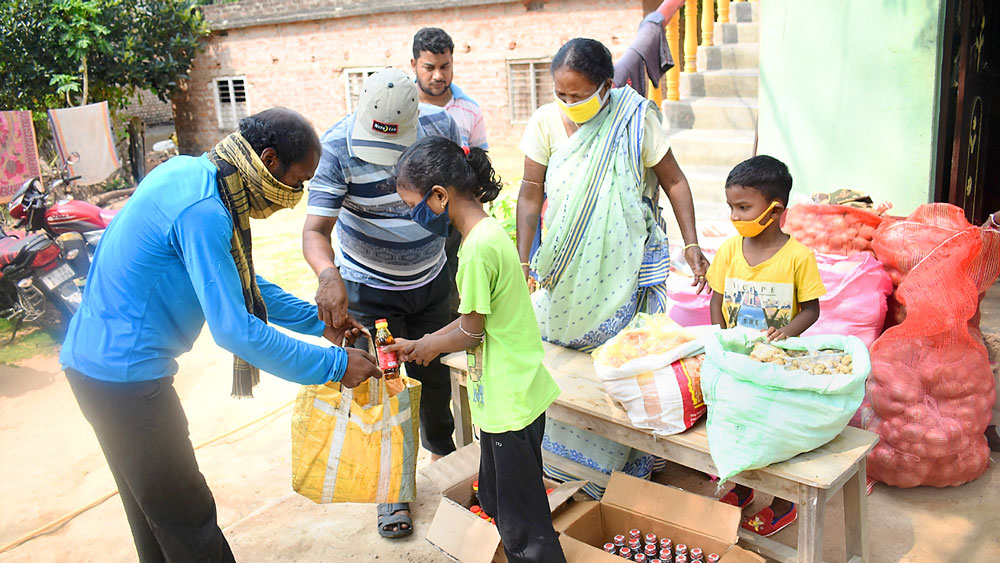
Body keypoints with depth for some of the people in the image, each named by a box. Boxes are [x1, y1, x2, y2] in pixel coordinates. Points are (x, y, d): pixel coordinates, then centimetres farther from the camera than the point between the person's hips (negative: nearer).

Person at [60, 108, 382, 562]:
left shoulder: (190, 172, 5)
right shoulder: (203, 211, -26)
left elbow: (242, 282, 13)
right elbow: (234, 330, -28)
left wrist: (320, 323, 9)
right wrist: (334, 365, -20)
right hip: (124, 371, -10)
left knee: (152, 502, 24)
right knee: (185, 516, 4)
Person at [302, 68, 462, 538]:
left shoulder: (440, 124, -15)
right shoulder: (339, 146, -25)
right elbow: (315, 228, -30)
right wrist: (329, 275, -51)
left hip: (432, 279, 3)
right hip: (369, 288, -3)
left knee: (436, 374, 17)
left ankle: (442, 449, 45)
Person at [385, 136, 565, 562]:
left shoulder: (478, 247, -23)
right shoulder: (489, 232, 7)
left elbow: (471, 333, -16)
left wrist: (424, 347, 2)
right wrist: (419, 345, 10)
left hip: (510, 403, -10)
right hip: (506, 396, 10)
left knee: (522, 526, 4)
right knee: (497, 500, 24)